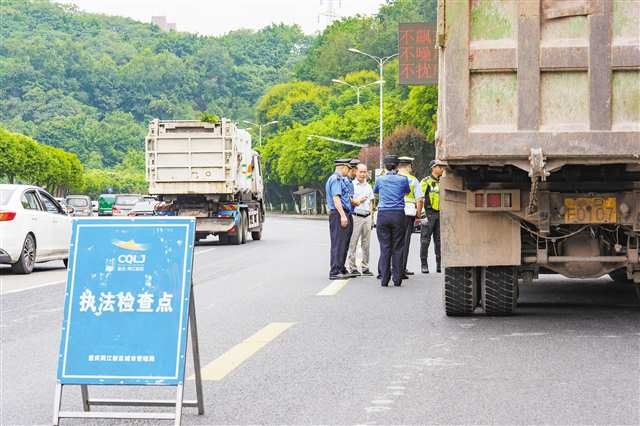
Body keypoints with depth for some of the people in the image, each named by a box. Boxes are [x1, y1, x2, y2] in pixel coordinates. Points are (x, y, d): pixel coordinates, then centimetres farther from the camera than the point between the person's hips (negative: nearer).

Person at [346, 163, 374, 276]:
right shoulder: (351, 185, -2)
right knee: (353, 243, -5)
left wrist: (371, 215, 14)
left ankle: (365, 267, 11)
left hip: (367, 217, 6)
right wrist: (359, 201, -14)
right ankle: (352, 268, -2)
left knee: (366, 244, 7)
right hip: (356, 217, -5)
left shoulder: (368, 186, 16)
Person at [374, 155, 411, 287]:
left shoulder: (380, 180, 2)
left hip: (383, 215, 1)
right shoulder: (403, 179, 0)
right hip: (398, 215, 0)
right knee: (397, 248, 4)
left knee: (385, 247, 3)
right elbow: (407, 192, 18)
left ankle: (384, 279, 0)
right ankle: (397, 279, 4)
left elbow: (375, 191, 22)